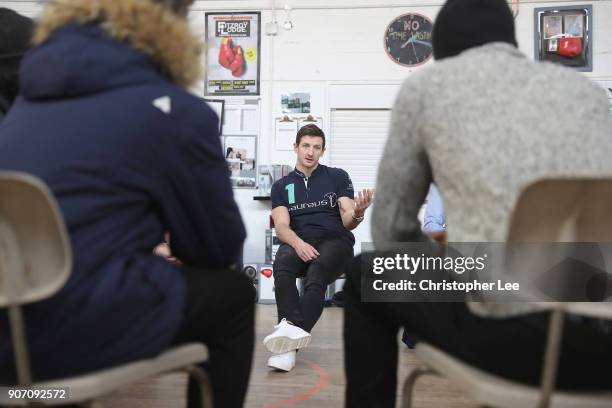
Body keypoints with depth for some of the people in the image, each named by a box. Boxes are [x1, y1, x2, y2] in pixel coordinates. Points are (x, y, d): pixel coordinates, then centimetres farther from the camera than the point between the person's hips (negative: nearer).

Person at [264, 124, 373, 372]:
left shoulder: (337, 177, 13)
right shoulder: (282, 186, 16)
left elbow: (347, 222, 4)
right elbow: (281, 226, 2)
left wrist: (358, 213, -21)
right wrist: (298, 243, -21)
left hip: (335, 240, -1)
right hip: (298, 242, 2)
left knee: (316, 275, -35)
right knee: (281, 265, -34)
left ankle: (290, 337, -44)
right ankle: (293, 334, -46)